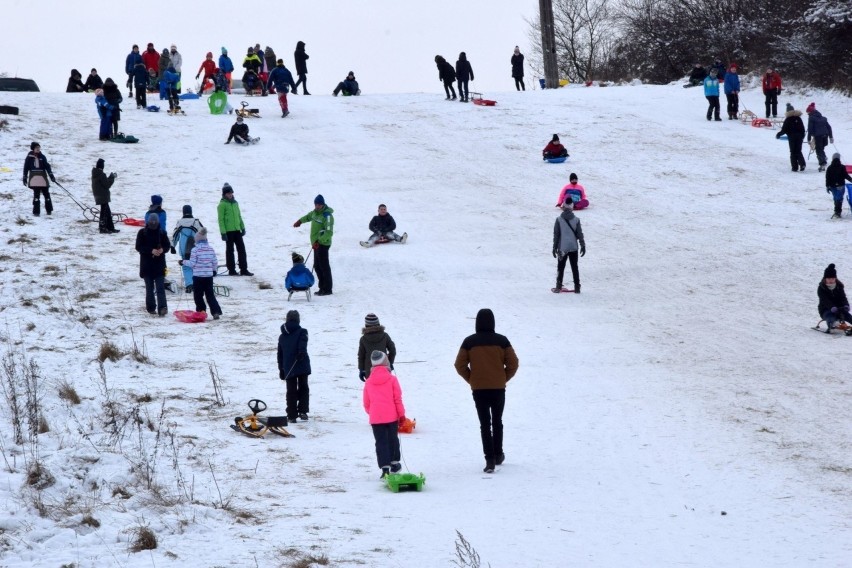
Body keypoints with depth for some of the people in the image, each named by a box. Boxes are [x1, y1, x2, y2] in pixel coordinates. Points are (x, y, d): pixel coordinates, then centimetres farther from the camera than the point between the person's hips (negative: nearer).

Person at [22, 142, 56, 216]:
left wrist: (51, 176, -5)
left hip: (43, 178, 2)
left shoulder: (42, 157, 4)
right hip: (34, 179, -2)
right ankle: (36, 212, 1)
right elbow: (26, 168, 6)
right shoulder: (29, 157, 1)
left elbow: (47, 166, 3)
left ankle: (49, 210, 21)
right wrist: (25, 179, 6)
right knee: (36, 195, -4)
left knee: (46, 194, 8)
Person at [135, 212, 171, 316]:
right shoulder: (142, 233, -1)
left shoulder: (161, 233, 4)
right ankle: (151, 307, 17)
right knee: (149, 288, 7)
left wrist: (162, 250, -16)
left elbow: (167, 246, 9)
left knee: (160, 287, -9)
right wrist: (151, 251, -20)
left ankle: (162, 308, -17)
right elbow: (138, 247, -6)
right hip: (147, 265, 0)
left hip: (159, 265, 0)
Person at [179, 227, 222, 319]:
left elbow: (192, 263, -10)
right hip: (209, 275, 5)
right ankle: (216, 312, -2)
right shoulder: (211, 249, 3)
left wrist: (183, 262, 5)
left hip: (198, 276, -5)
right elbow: (215, 263, 9)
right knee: (210, 295, 8)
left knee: (198, 295, 6)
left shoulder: (195, 250, -11)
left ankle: (201, 311, 4)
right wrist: (214, 270, 27)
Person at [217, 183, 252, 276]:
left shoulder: (235, 203, 13)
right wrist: (223, 232, -15)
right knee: (230, 250, 1)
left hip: (237, 230, 6)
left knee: (241, 249, 3)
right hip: (228, 231, -6)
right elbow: (221, 219, -9)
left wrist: (242, 227, 17)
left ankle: (244, 269, 6)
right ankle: (231, 270, 6)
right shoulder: (222, 204, -6)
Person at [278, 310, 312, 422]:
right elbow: (302, 343, -21)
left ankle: (292, 415, 2)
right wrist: (301, 352, -38)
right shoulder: (301, 332, 1)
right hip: (302, 366, -3)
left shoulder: (282, 336, 17)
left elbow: (280, 354, 20)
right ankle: (302, 411, -7)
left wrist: (281, 369, 25)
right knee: (303, 388, 6)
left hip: (288, 368, 3)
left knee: (291, 391, 5)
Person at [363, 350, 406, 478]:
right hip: (391, 416, -1)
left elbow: (366, 403, 10)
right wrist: (402, 414, 4)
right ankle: (394, 463, 26)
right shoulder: (392, 379, -5)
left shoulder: (368, 382, 2)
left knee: (381, 442, 2)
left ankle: (385, 468, -6)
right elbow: (398, 399, -4)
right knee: (393, 439, 17)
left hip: (375, 418, 1)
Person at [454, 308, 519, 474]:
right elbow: (513, 364, -4)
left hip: (478, 389, -1)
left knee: (485, 424, 1)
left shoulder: (469, 342, -4)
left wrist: (471, 380, 10)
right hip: (499, 388, 1)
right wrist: (504, 378, 11)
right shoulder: (501, 341, -4)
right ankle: (498, 456, 25)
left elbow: (460, 365, -3)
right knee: (497, 421, 18)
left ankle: (490, 460, -9)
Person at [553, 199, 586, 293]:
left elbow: (556, 235, -4)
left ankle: (558, 286, 5)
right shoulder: (576, 220, -4)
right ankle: (577, 287, 7)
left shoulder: (559, 220, -7)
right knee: (574, 267, 8)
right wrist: (583, 245, 8)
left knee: (560, 267, 7)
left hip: (562, 248, -1)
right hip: (574, 247, 1)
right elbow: (580, 234, -1)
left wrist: (555, 247, 2)